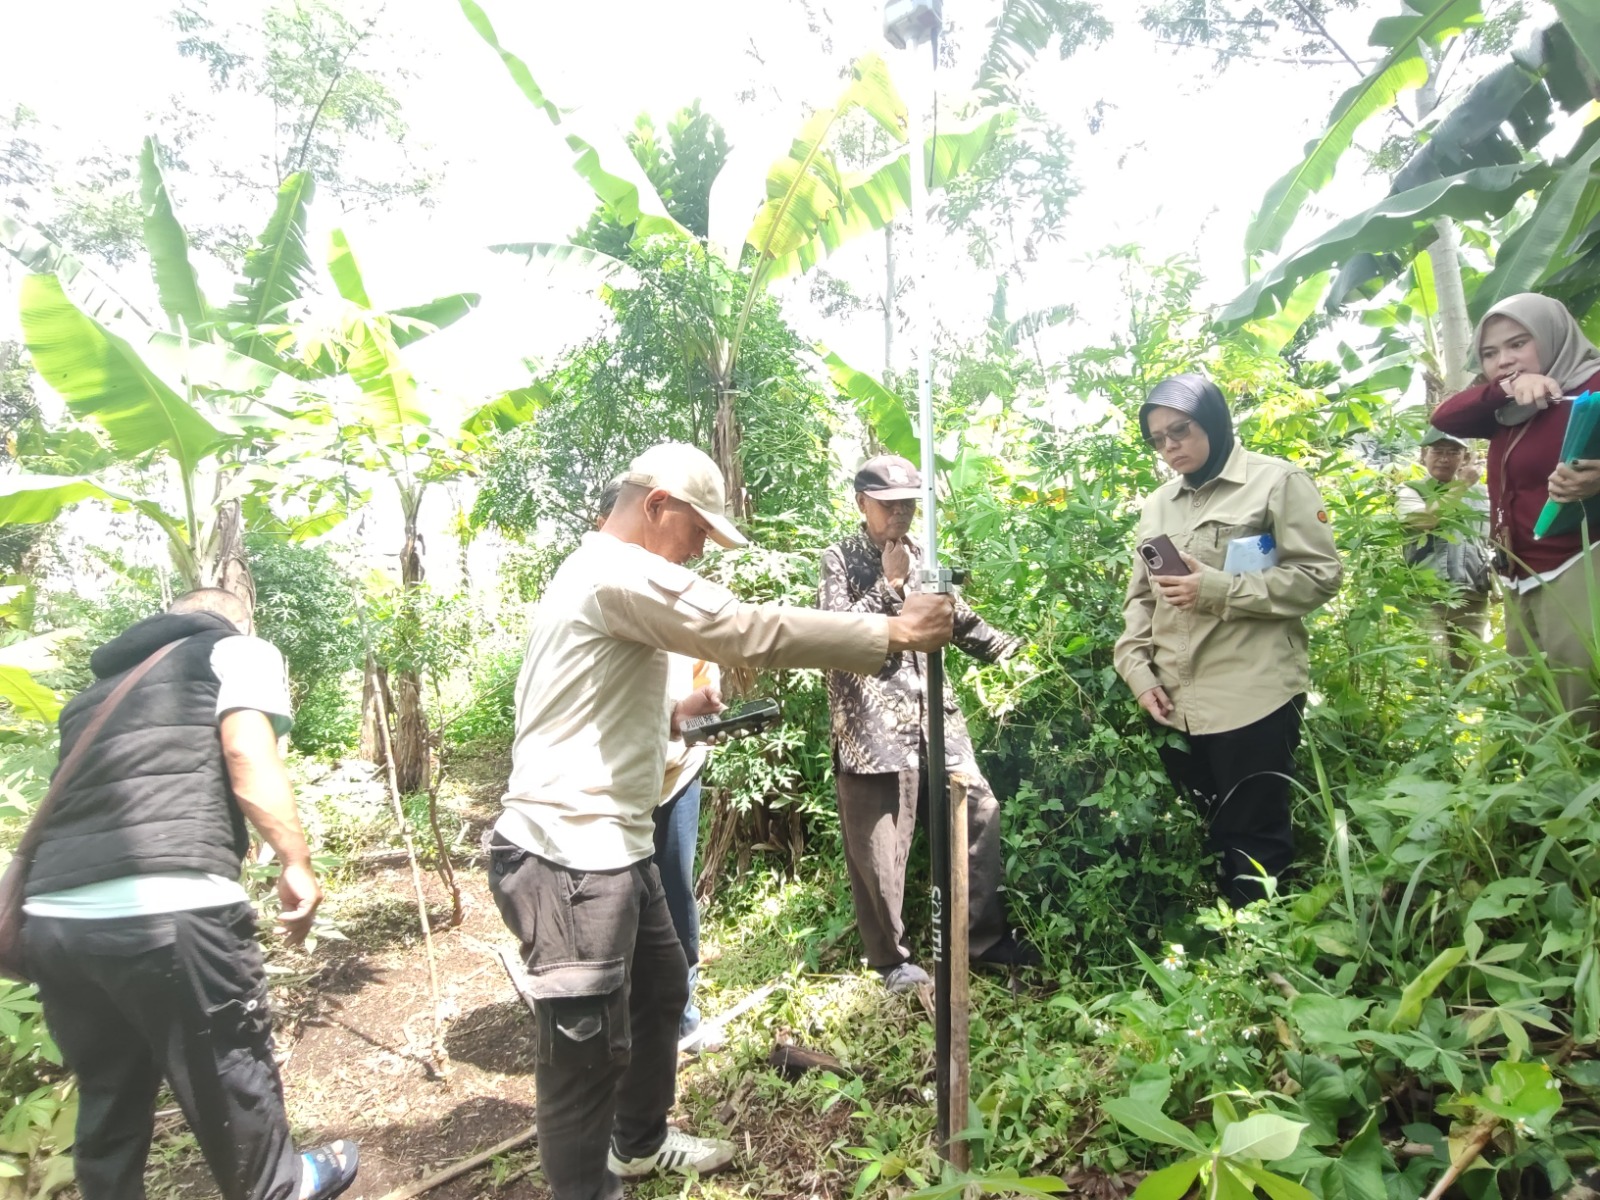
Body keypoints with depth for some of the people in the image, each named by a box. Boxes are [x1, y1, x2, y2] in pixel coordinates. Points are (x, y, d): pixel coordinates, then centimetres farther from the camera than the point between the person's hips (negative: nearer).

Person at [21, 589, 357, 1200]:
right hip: (169, 909, -6)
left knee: (106, 1095, 23)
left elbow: (72, 800, 27)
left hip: (50, 916, 6)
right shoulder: (239, 650, 10)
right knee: (231, 1076, 15)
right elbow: (247, 754, -7)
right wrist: (297, 863, -5)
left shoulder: (98, 686, 29)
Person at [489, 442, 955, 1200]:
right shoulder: (620, 573, -17)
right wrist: (893, 633, -18)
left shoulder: (598, 575, 18)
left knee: (661, 989, 24)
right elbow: (753, 631, -24)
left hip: (610, 845, 11)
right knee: (592, 1046, 0)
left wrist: (675, 716, 11)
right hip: (569, 856, -11)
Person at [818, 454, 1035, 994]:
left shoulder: (921, 555, 15)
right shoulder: (840, 559, -1)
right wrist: (889, 584, -13)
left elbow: (962, 622, 21)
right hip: (872, 721, -5)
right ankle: (891, 957, 20)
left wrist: (1022, 650, 14)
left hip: (933, 714, 6)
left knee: (978, 810, 5)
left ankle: (984, 934, 21)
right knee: (879, 845, 2)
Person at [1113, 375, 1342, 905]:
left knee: (1253, 845, 1)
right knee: (1199, 837, 12)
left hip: (1255, 698, -5)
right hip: (1176, 704, 5)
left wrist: (1220, 589, -16)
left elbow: (1320, 575, -6)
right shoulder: (1158, 505, 17)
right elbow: (1139, 598, 16)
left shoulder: (1277, 480, 1)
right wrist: (1139, 670, 2)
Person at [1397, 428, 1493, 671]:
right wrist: (1462, 485, -9)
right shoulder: (1410, 491, 8)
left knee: (1468, 667, 3)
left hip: (1473, 596, 4)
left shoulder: (1479, 494, 19)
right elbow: (1423, 519, -14)